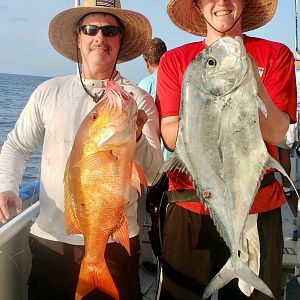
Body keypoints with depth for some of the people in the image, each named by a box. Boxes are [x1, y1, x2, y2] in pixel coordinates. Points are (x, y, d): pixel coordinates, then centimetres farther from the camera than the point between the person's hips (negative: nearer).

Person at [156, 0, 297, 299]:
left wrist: (252, 79, -25)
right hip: (189, 208, 0)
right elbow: (170, 137, -8)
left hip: (257, 207, 0)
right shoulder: (174, 60, 0)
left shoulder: (275, 55, 0)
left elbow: (276, 134, -10)